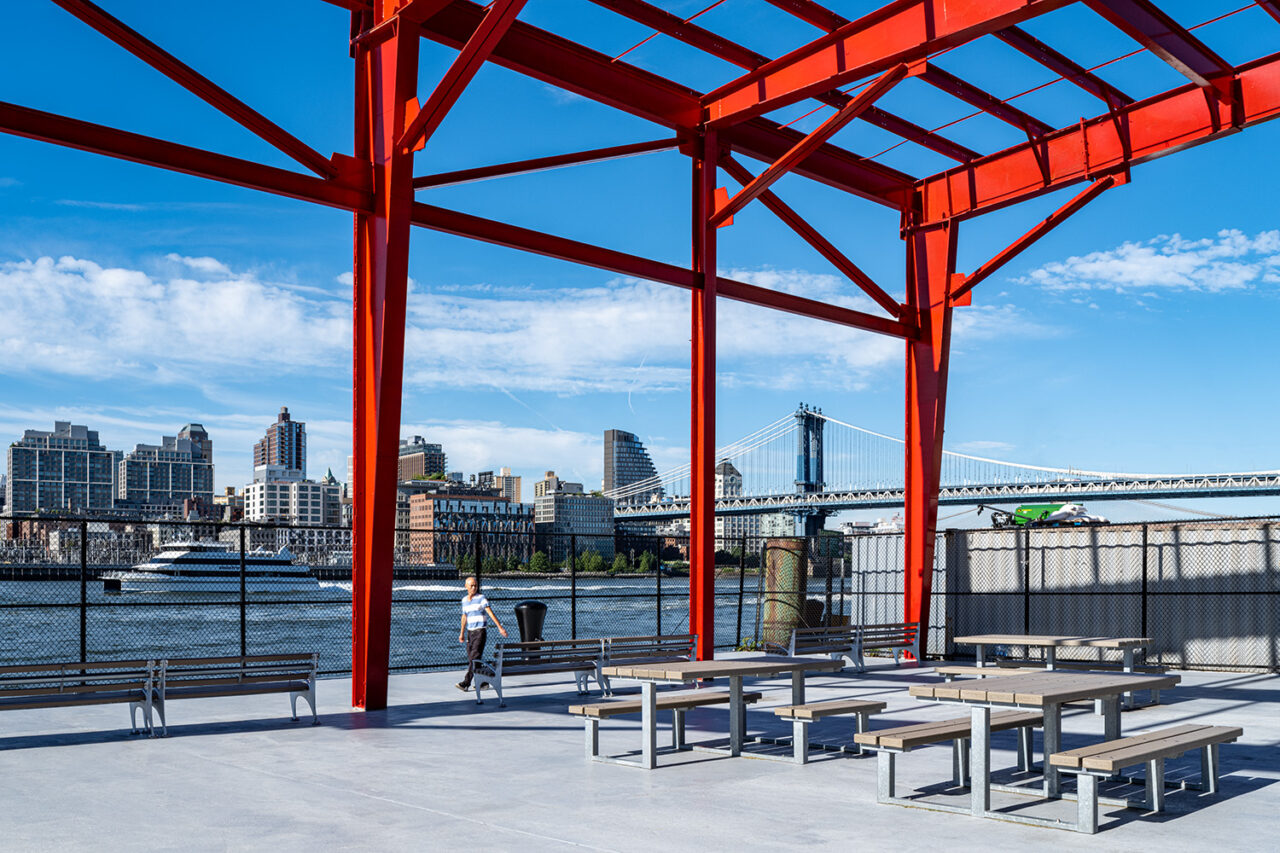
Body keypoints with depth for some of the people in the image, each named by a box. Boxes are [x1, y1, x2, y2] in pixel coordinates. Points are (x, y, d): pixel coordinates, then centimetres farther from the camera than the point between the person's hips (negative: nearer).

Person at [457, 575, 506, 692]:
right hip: (469, 632, 6)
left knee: (474, 658, -12)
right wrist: (461, 633, 24)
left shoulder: (481, 598, -5)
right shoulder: (464, 600, 12)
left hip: (480, 631, -6)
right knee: (470, 659, 5)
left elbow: (490, 613, -12)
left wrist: (500, 627, -20)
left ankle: (466, 683, -17)